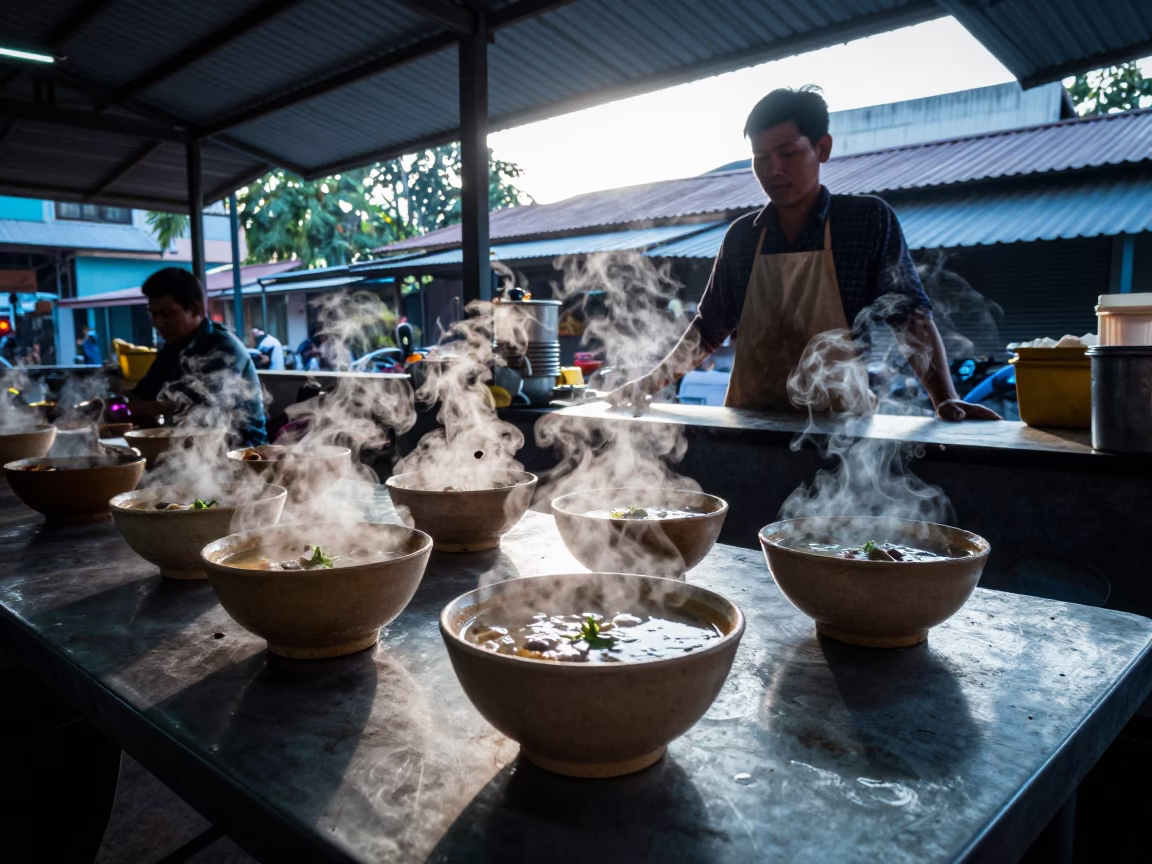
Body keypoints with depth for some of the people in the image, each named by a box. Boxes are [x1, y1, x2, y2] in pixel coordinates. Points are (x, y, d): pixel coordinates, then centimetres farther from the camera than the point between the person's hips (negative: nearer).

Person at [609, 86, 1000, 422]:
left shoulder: (869, 220, 1)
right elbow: (710, 328, 15)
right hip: (748, 424, 3)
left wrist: (946, 399, -18)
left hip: (835, 428, -2)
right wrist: (652, 383, 5)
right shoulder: (741, 237, 10)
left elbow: (909, 315, -5)